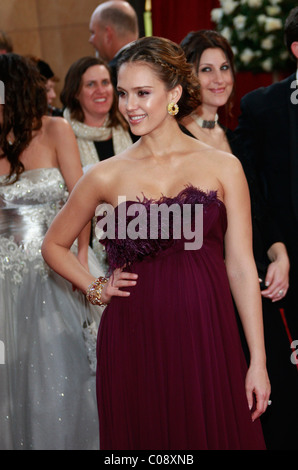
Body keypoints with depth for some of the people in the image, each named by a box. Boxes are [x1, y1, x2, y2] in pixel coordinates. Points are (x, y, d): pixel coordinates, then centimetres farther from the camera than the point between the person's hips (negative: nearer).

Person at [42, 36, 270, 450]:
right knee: (143, 437, 7)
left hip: (206, 338, 0)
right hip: (134, 340, 1)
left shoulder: (223, 167, 3)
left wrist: (258, 362, -2)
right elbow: (54, 245, 19)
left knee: (213, 435, 5)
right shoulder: (107, 176, 5)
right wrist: (96, 289, 4)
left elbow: (241, 265, 1)